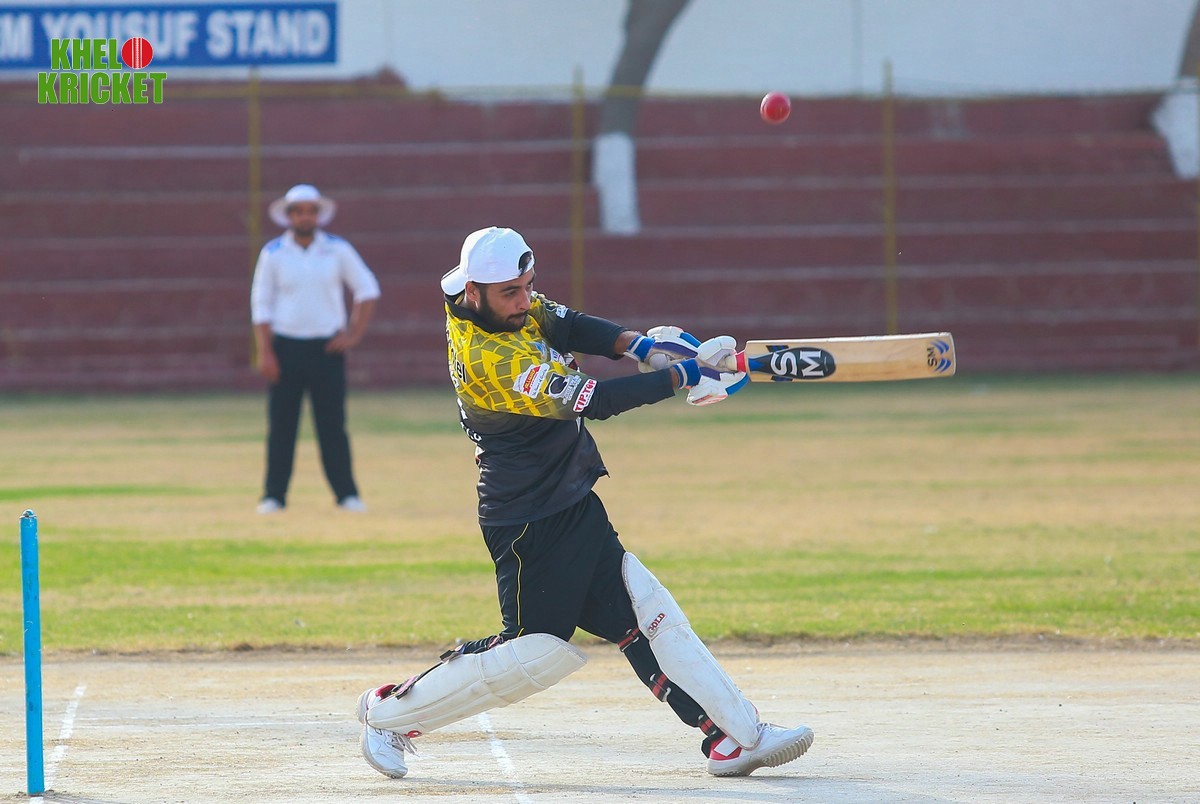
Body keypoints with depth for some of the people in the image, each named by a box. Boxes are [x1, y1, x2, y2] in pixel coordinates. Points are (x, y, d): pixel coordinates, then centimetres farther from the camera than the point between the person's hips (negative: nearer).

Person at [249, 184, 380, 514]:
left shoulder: (338, 250, 3)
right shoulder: (273, 254, 2)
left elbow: (367, 289, 9)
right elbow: (261, 305, 2)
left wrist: (355, 334, 1)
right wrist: (265, 353, -6)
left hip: (327, 348, 0)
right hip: (286, 347, 0)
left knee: (332, 425, 0)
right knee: (281, 424, -1)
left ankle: (347, 494, 4)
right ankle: (274, 495, 3)